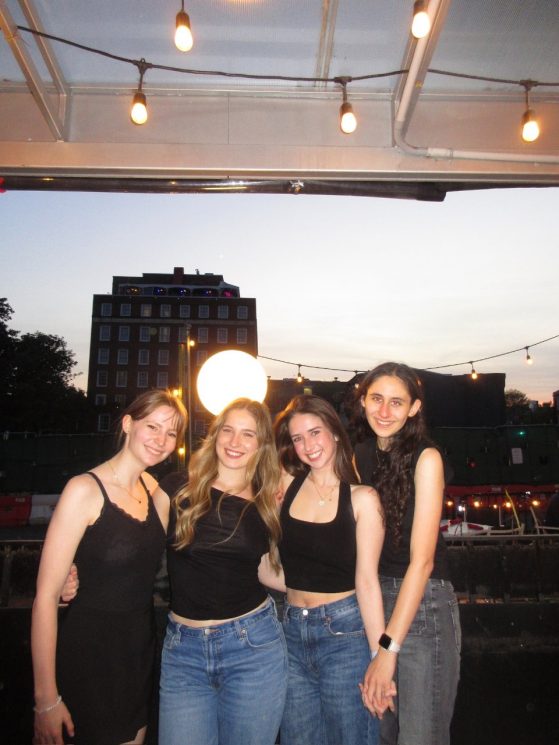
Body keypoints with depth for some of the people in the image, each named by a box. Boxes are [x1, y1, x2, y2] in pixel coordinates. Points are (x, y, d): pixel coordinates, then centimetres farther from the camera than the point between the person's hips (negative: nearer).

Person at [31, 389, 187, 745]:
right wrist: (46, 698, -16)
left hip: (141, 649, 6)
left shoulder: (153, 487, 1)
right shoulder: (85, 490, -19)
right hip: (90, 653, -6)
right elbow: (46, 596, -19)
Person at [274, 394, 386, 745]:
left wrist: (381, 656, -12)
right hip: (292, 632, 4)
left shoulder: (361, 498, -11)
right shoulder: (286, 484, -1)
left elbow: (366, 581, -11)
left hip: (345, 632, -4)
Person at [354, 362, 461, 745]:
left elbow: (421, 559, -19)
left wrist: (389, 647, -20)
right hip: (374, 598, 6)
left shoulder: (425, 458, -15)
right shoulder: (360, 455, 3)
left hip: (423, 603, -5)